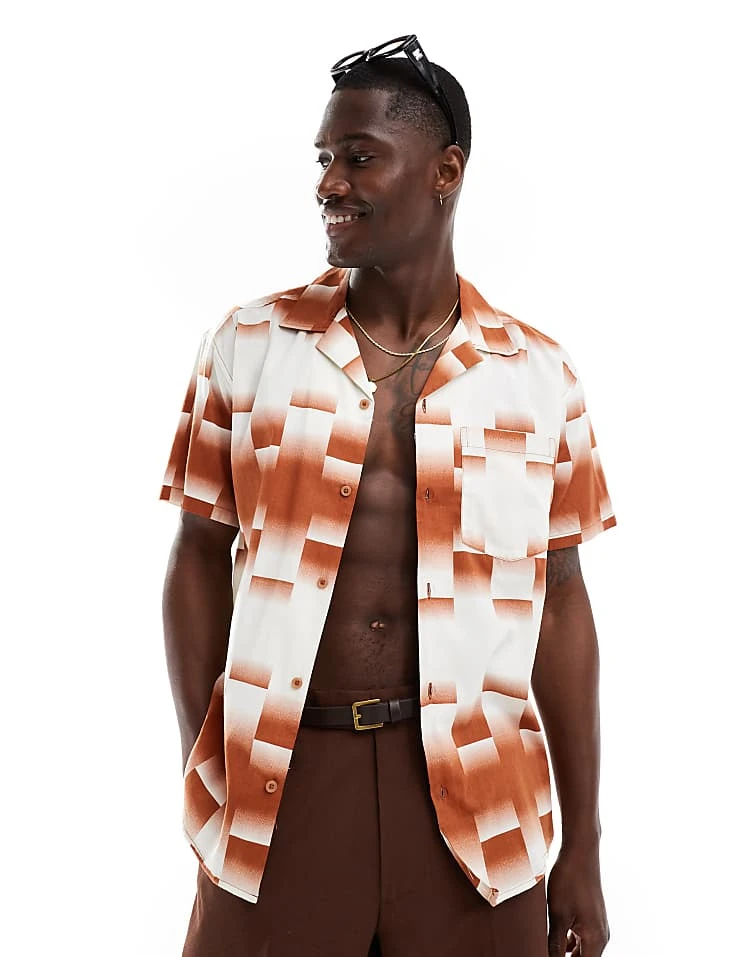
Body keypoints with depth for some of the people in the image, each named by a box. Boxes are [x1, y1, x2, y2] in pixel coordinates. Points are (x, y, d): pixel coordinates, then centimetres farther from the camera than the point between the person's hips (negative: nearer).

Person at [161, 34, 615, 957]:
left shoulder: (538, 374, 0)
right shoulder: (248, 345, 1)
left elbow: (562, 602, 3)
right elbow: (199, 559, 4)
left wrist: (583, 847, 5)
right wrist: (202, 778, 0)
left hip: (472, 795, 0)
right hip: (277, 781, 0)